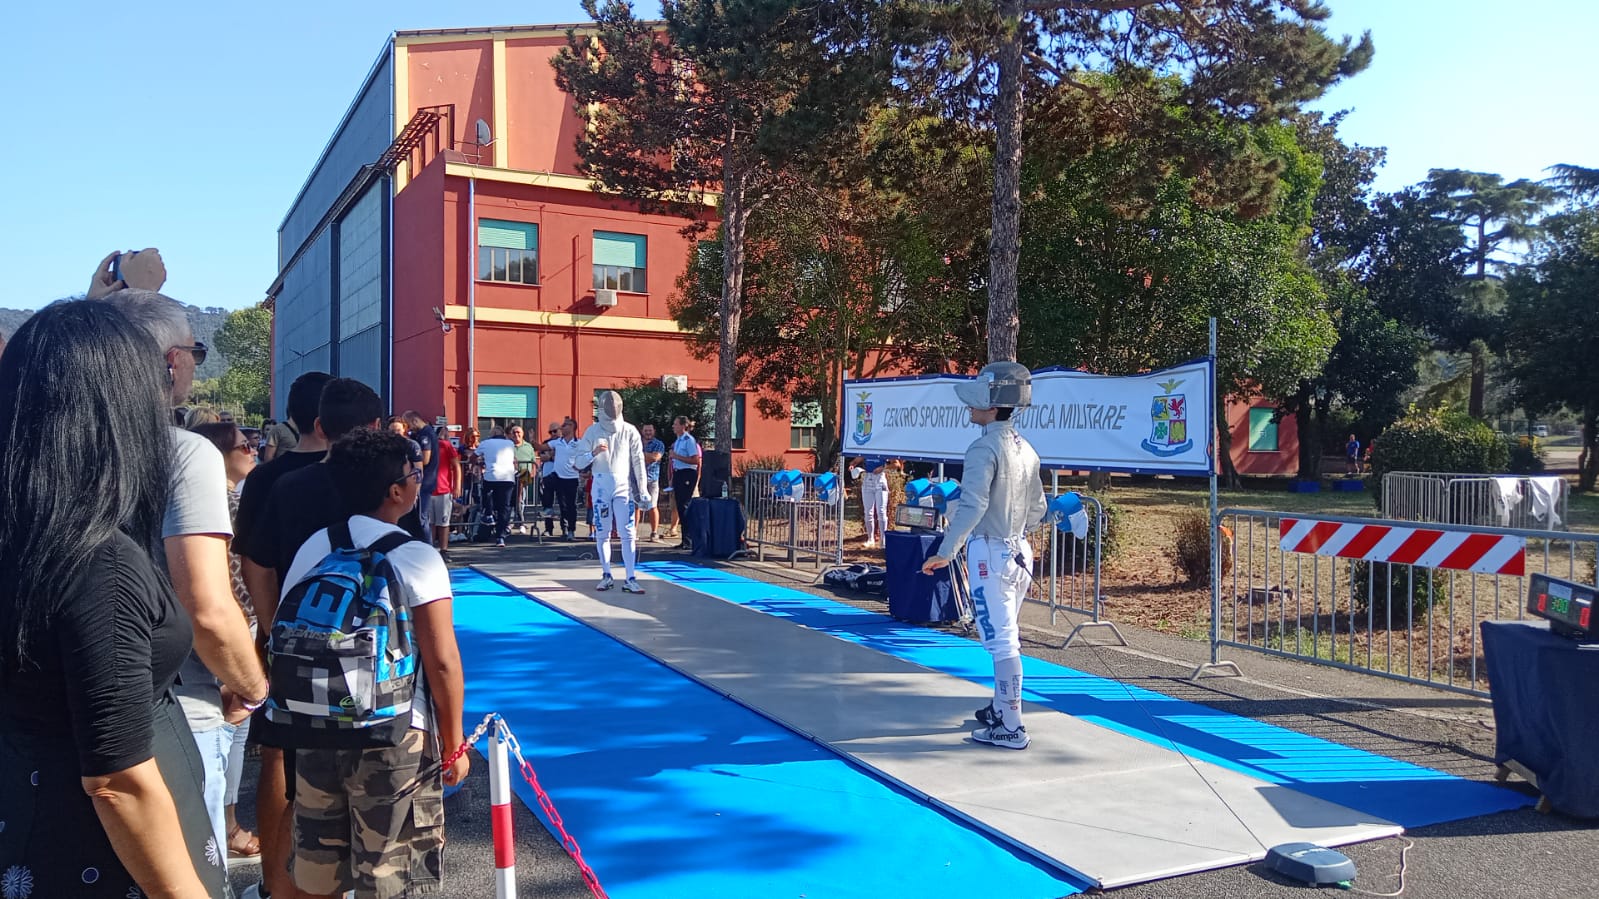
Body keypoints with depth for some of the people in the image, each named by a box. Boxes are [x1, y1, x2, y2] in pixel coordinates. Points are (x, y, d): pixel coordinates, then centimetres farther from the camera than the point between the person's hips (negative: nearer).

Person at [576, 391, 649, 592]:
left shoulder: (630, 431, 0)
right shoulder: (593, 431, 2)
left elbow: (638, 462, 0)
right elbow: (579, 461, 2)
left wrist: (642, 491, -3)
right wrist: (594, 453, -18)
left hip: (623, 485, -1)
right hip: (600, 486, 1)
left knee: (628, 534, -6)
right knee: (602, 533, 7)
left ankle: (630, 579, -6)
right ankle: (606, 576, 18)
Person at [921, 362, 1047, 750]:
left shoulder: (985, 448, -16)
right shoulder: (1026, 449, 8)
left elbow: (972, 507, -25)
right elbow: (1037, 509, 15)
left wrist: (945, 552, -21)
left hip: (990, 554, -8)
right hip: (1019, 552, 8)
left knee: (1001, 641, -3)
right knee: (1005, 638, 19)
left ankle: (1010, 729, 3)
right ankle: (1000, 710, 32)